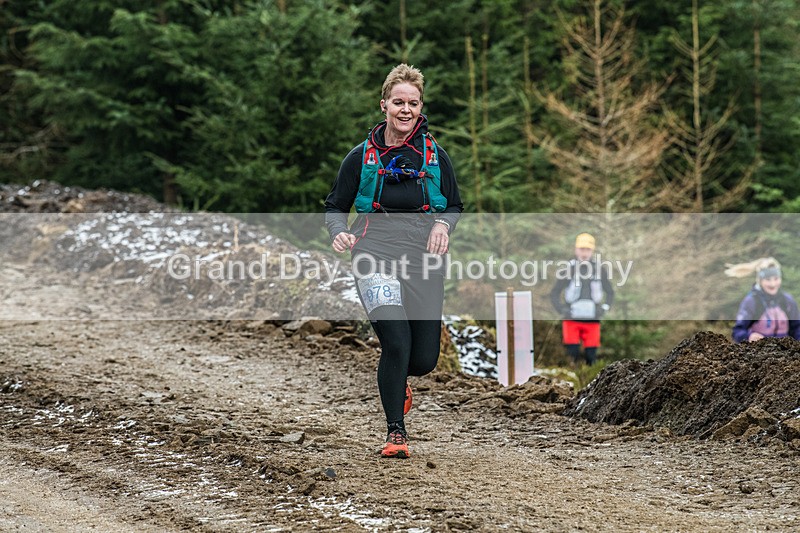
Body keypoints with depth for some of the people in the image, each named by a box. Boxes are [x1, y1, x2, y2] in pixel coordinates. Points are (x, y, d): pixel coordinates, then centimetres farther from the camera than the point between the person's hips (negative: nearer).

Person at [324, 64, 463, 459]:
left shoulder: (434, 156, 8)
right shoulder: (362, 156, 4)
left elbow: (455, 205, 18)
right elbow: (335, 207, 10)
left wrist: (443, 224, -4)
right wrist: (339, 232, -11)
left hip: (424, 259, 2)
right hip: (376, 255, -2)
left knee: (424, 359, 1)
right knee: (396, 341, -21)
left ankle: (397, 378, 40)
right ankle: (395, 432, -5)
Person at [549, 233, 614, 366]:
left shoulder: (598, 270, 5)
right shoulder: (569, 269, -1)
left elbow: (610, 292, 18)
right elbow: (554, 293, 5)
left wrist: (604, 309, 4)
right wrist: (563, 310, -7)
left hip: (592, 320, 2)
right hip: (572, 319, -2)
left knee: (591, 356, 1)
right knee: (572, 354, -11)